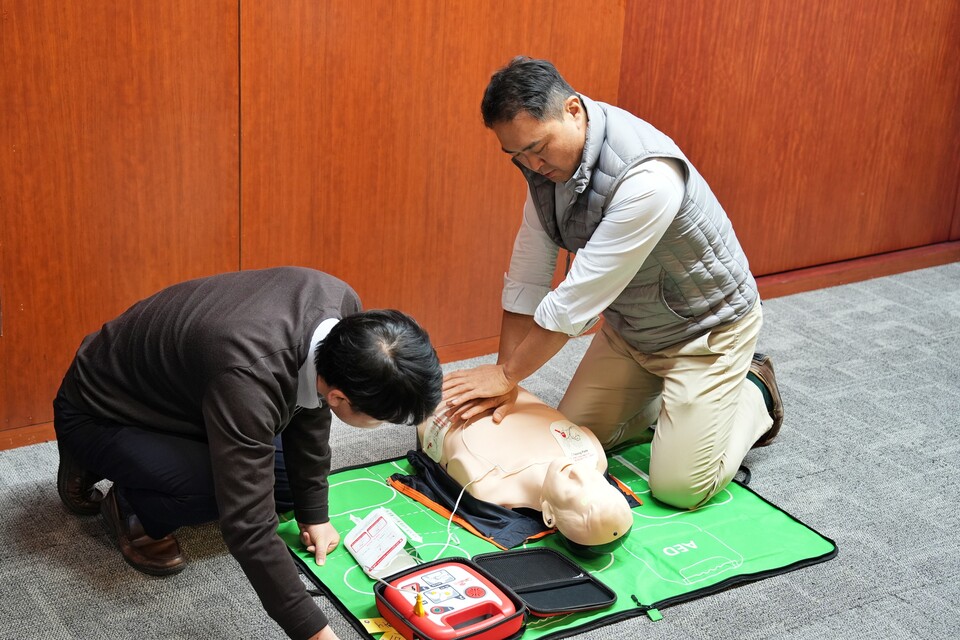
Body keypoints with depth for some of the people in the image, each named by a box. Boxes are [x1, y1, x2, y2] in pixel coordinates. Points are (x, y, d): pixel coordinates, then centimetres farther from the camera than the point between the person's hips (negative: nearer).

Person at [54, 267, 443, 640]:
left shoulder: (342, 307, -20)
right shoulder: (250, 375, -43)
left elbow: (310, 408, -1)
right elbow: (250, 528, -39)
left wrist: (313, 512, 5)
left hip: (178, 394, 8)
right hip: (98, 417, -7)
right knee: (222, 491, -31)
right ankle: (131, 505, 1)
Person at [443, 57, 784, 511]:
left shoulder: (646, 176, -38)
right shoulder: (545, 159, -12)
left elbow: (577, 301, -32)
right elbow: (526, 277, -8)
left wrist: (507, 373, -21)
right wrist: (504, 377, -11)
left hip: (707, 326, -7)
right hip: (629, 325, 7)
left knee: (678, 486, -11)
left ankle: (753, 394, 16)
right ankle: (667, 400, 26)